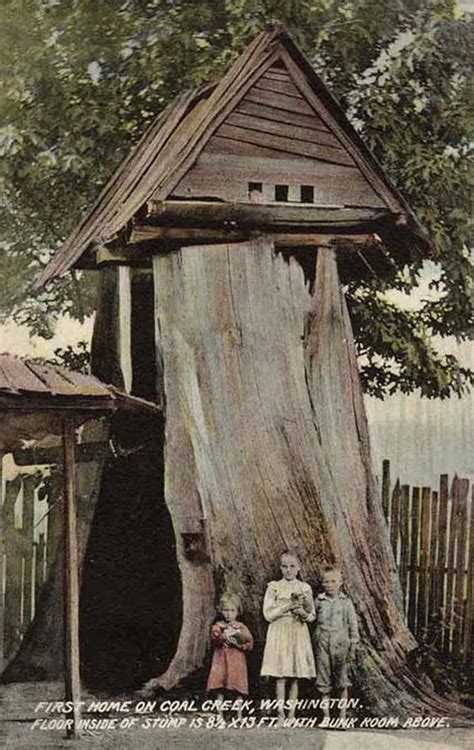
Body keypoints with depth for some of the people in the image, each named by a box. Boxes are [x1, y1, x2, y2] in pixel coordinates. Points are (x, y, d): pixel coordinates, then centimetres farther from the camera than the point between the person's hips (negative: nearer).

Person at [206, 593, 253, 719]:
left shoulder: (241, 627, 8)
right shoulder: (218, 626, 6)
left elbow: (249, 644, 2)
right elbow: (213, 639, -12)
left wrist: (238, 644, -14)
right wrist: (222, 637, -30)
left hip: (237, 661, 0)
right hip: (221, 659, 0)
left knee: (237, 690, 1)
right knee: (220, 690, -1)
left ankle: (239, 716, 9)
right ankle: (220, 715, 7)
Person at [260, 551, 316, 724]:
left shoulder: (305, 588, 10)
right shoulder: (274, 587, 2)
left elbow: (312, 615, 11)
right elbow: (268, 614, -5)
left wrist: (303, 614, -11)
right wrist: (288, 606, -13)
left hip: (299, 633, 3)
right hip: (280, 632, -2)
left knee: (295, 676, 1)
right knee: (281, 676, -7)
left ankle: (291, 713, 6)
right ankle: (281, 713, -4)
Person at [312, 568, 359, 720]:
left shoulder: (346, 602, 3)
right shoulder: (318, 601, 5)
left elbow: (353, 624, 4)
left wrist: (352, 645, 0)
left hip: (340, 644, -1)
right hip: (322, 643, 1)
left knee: (342, 681, 2)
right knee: (323, 681, 3)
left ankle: (342, 715, 10)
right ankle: (326, 715, 10)